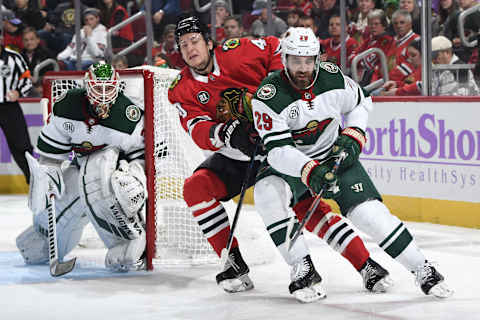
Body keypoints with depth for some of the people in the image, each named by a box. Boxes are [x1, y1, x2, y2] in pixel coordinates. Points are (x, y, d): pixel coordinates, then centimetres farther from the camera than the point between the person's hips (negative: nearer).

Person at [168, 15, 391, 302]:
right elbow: (198, 130, -18)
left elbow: (277, 48, 2)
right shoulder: (182, 91, -5)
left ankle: (367, 265, -13)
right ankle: (235, 265, -12)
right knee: (196, 188, -19)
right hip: (236, 155, 4)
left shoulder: (239, 52, -12)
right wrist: (225, 133, -38)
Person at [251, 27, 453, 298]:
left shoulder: (332, 77, -12)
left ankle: (423, 269, -1)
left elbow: (361, 102, 9)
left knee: (369, 212, -15)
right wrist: (310, 171, -43)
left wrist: (353, 136, -6)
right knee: (269, 193, -31)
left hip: (335, 155, 1)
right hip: (291, 164, -1)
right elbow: (277, 149, -29)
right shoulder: (269, 96, -23)